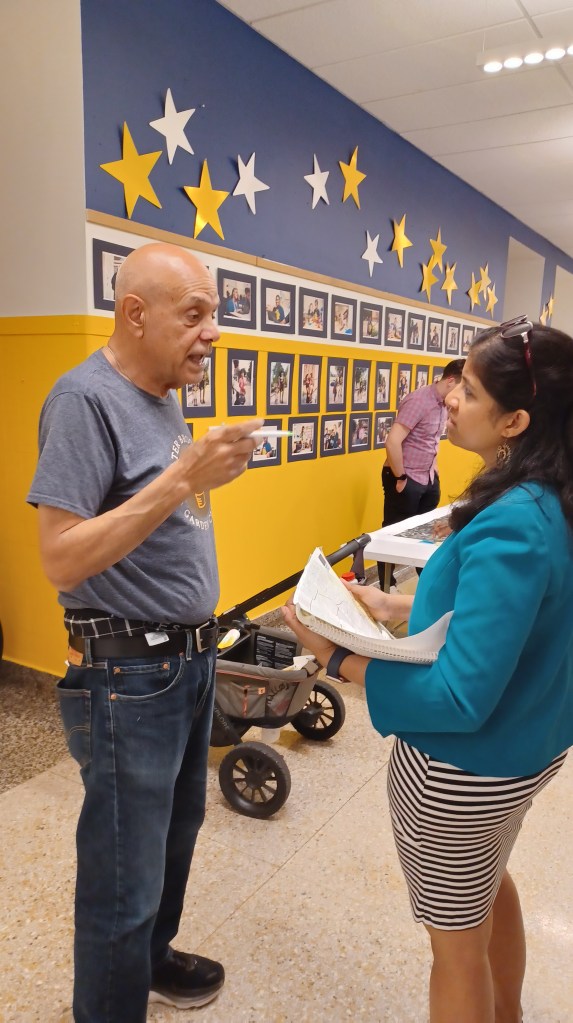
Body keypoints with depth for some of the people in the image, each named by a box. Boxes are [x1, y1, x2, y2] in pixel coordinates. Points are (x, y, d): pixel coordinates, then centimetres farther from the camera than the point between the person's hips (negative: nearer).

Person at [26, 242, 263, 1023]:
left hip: (190, 658, 9)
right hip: (129, 675, -9)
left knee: (178, 827, 26)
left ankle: (153, 957, 50)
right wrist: (185, 476, -29)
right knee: (125, 879, 7)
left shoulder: (163, 397, 8)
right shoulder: (85, 399, -18)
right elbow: (61, 561, -25)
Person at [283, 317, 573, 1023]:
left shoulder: (509, 529, -32)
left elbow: (460, 698, -31)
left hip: (466, 767, -9)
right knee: (491, 891, 34)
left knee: (457, 939, 17)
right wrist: (402, 607, 2)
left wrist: (338, 657, -26)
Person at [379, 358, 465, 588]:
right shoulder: (419, 401, -21)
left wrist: (433, 466, 15)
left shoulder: (444, 403, 7)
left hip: (428, 478, 8)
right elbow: (392, 442, -27)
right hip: (405, 480, -8)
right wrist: (401, 479, -19)